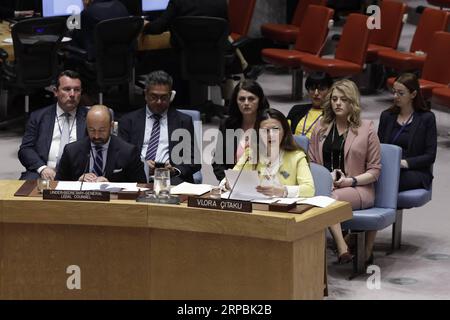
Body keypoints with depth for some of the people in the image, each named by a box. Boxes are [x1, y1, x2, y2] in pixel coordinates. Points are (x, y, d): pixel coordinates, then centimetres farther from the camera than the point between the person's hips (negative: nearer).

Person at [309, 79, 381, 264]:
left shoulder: (366, 129, 6)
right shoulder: (321, 128, 18)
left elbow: (374, 170, 6)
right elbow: (311, 162, 19)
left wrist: (350, 181, -10)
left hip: (358, 189, -3)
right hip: (324, 185, 3)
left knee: (330, 198, -37)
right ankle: (342, 249, -38)